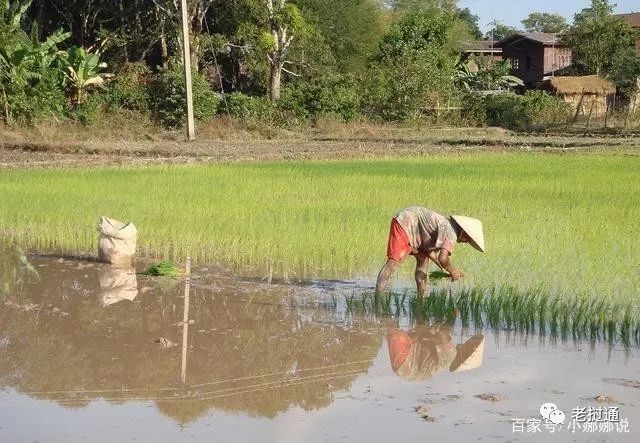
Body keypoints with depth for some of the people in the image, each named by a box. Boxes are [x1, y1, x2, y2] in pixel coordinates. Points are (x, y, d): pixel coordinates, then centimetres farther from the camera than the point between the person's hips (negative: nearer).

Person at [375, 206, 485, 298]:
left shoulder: (446, 224, 11)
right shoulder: (451, 234, -19)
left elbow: (430, 250, 17)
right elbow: (443, 258, -31)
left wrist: (445, 269, 16)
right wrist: (453, 272, -13)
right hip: (403, 224, -11)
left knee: (423, 259, 13)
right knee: (393, 262, -17)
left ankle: (422, 299, 14)